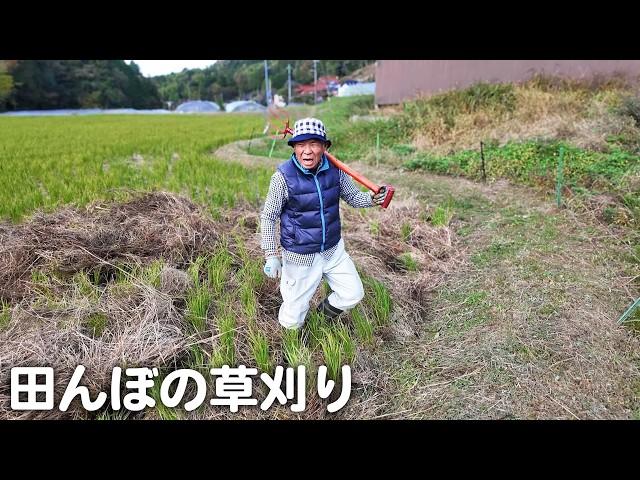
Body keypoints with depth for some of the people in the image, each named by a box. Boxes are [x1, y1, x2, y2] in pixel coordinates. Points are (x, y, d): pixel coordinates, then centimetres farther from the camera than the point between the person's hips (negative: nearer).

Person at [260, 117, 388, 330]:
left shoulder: (335, 170, -9)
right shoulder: (283, 176, -19)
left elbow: (353, 197, 4)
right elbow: (268, 217, -11)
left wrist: (372, 198, -18)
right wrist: (271, 255, -15)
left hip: (333, 250, 4)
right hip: (300, 256, -3)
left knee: (353, 294, 12)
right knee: (292, 323, 7)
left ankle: (326, 311, 42)